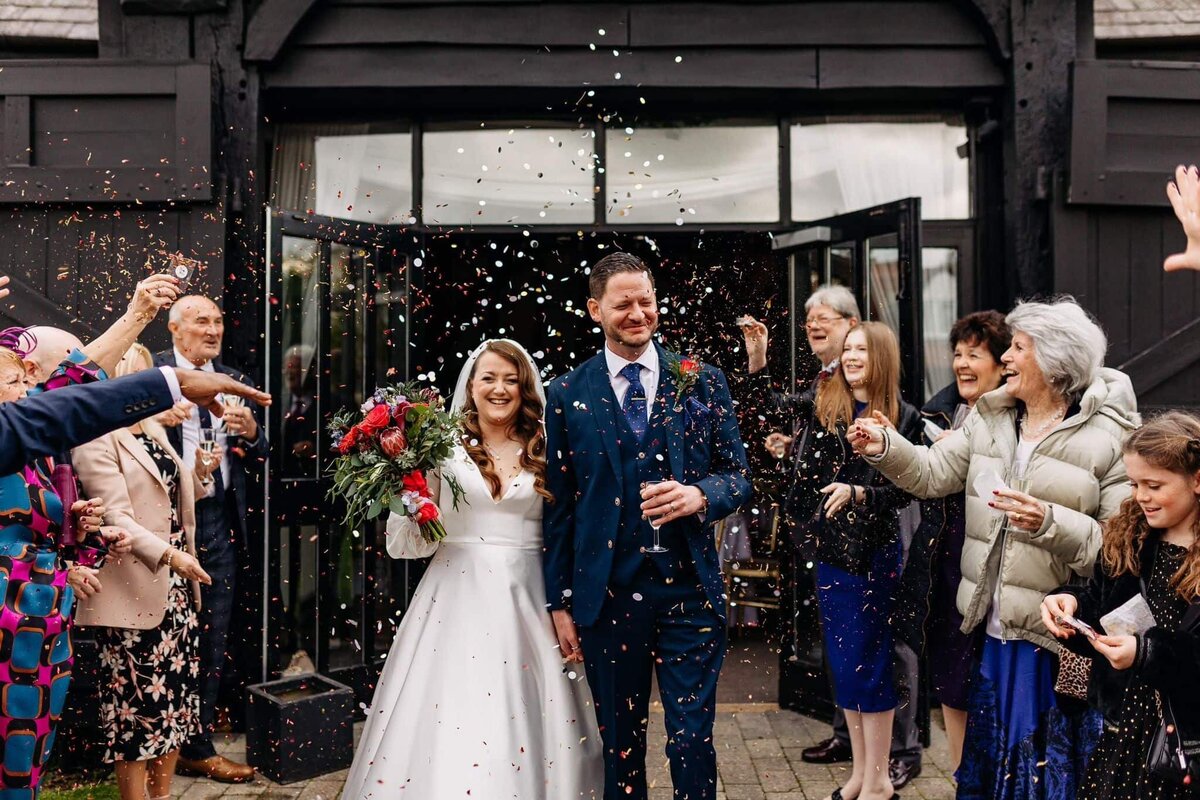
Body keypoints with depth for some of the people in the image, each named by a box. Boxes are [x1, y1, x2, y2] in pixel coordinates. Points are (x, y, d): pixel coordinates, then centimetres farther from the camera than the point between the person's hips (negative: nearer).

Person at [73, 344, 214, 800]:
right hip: (134, 589, -8)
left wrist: (201, 473, 5)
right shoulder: (97, 440, -9)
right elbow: (115, 515, -18)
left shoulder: (154, 429, 16)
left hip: (175, 586, 8)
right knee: (139, 698, 0)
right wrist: (168, 554, -27)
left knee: (177, 690, 12)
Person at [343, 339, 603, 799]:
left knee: (524, 727, 4)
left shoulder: (544, 453, 6)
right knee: (445, 734, 0)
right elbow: (412, 543, 1)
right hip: (457, 600, -1)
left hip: (527, 602, 1)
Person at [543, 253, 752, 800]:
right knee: (619, 747, 14)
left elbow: (739, 476, 6)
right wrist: (560, 602, 4)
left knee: (693, 743, 3)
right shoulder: (567, 395, 3)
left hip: (688, 592, 0)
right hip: (606, 597, 1)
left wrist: (700, 495, -17)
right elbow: (559, 506, 5)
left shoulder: (702, 382, 4)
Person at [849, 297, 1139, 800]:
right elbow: (934, 474, 5)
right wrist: (885, 449, -11)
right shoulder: (990, 416, 9)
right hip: (991, 630, 5)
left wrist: (1050, 523, -28)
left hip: (1057, 641, -5)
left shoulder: (1109, 436, -9)